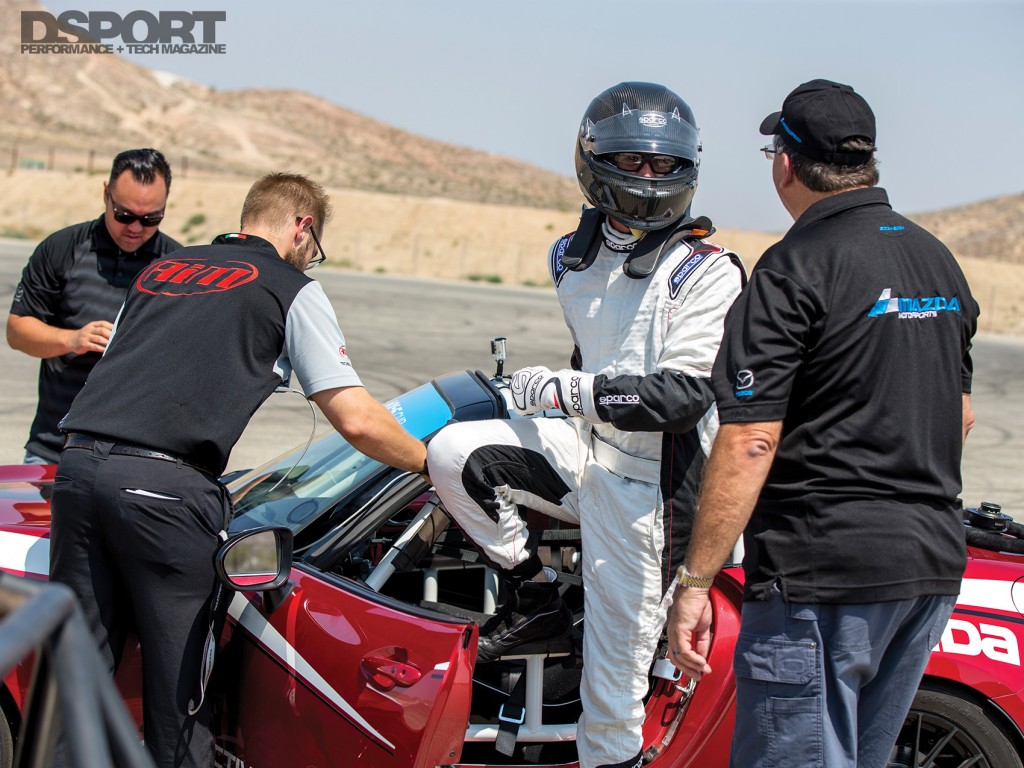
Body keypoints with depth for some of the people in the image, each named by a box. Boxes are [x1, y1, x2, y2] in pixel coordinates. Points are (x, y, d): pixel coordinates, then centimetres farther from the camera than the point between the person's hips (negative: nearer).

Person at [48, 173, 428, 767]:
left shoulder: (159, 270, 27)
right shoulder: (292, 290, 9)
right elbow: (358, 422, 2)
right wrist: (432, 463, 17)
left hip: (79, 466, 6)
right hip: (165, 488, -5)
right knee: (178, 678, 5)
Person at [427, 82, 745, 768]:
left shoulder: (707, 273, -11)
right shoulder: (574, 259, 12)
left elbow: (684, 394, -21)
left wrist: (567, 390, -23)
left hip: (648, 485, -6)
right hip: (583, 450, 6)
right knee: (453, 453, -13)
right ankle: (537, 595, 2)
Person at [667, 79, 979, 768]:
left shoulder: (796, 268, -12)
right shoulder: (939, 259, 12)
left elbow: (750, 439, -18)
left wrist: (694, 584, -16)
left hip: (821, 566, -8)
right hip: (936, 562, 8)